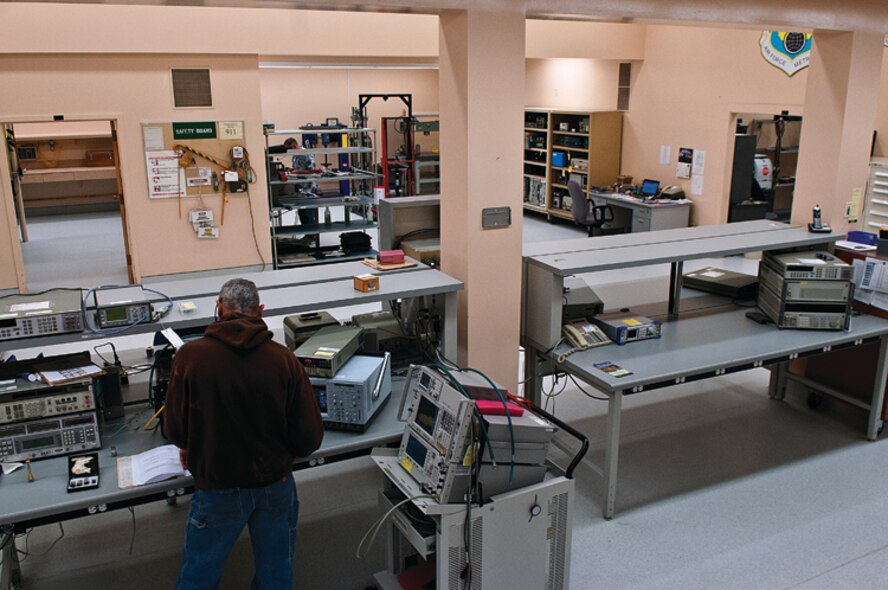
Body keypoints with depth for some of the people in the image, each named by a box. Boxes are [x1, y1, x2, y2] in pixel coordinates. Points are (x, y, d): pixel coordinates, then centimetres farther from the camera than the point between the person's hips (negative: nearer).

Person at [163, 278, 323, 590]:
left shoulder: (190, 355, -16)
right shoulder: (283, 358, -13)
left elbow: (174, 429, -7)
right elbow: (310, 436, -10)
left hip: (218, 488, -1)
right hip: (276, 484, 2)